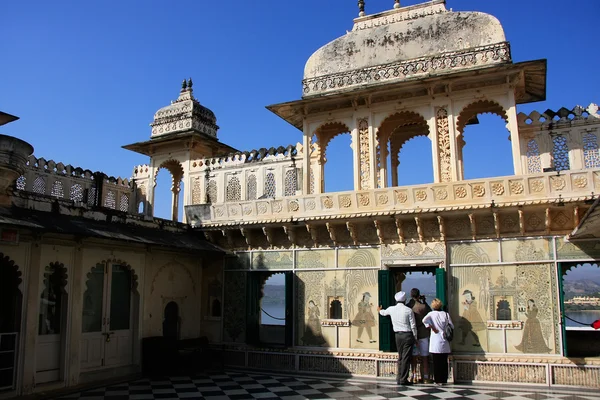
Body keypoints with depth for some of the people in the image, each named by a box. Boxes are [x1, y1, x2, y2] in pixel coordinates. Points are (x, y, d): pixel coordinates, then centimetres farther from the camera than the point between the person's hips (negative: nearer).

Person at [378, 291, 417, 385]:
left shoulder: (391, 309, 2)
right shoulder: (408, 310, -9)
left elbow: (383, 313, 24)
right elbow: (413, 326, -7)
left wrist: (380, 310, 48)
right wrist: (415, 338, 4)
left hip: (398, 335, 4)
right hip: (408, 335, -4)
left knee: (400, 357, 14)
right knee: (406, 358, -1)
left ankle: (399, 378, 16)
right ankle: (403, 379, 0)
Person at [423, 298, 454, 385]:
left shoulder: (431, 314, -3)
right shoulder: (446, 314, 3)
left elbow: (424, 320, -20)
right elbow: (452, 327, 5)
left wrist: (432, 328, -11)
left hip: (435, 341, -2)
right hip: (445, 342, 3)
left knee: (436, 362, 3)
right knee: (444, 361, 10)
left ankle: (438, 380, 5)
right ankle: (444, 380, 13)